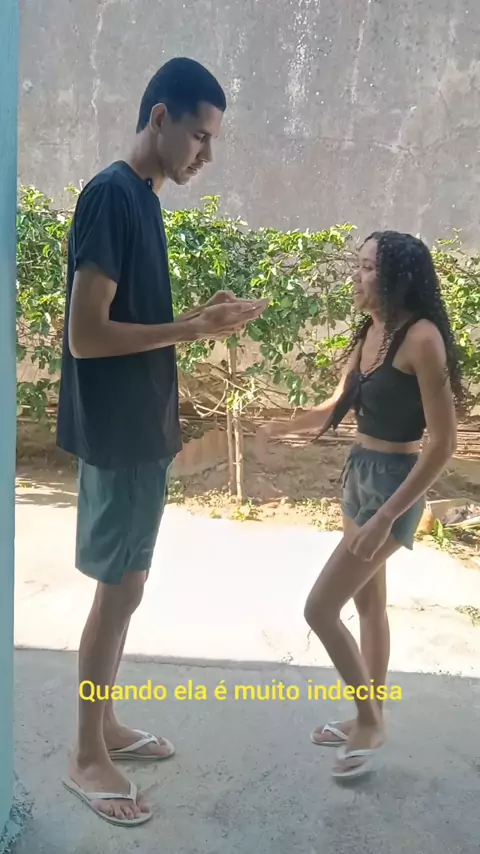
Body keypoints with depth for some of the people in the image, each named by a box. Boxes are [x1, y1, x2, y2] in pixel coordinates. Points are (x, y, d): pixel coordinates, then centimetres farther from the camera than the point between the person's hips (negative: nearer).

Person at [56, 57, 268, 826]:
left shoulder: (144, 198, 14)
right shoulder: (110, 195, -16)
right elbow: (86, 335, -21)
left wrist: (202, 318, 5)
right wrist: (192, 330, -18)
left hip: (143, 430, 9)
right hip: (113, 435, -9)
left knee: (123, 586, 16)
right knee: (121, 588, 1)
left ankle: (105, 726, 33)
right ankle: (86, 756, 19)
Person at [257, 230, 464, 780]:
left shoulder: (421, 336, -20)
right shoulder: (369, 331, 5)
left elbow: (442, 442, -22)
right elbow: (340, 406, 18)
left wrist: (387, 517, -24)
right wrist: (285, 427, 3)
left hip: (394, 482, -8)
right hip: (358, 473, 9)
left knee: (319, 609, -5)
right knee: (369, 603, 19)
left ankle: (369, 720, 17)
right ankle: (369, 717, 36)